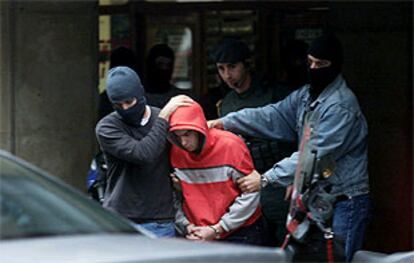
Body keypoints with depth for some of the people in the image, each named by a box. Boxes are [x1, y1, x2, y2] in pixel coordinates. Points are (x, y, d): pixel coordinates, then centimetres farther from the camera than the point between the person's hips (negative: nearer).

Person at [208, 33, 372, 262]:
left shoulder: (341, 106, -18)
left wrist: (266, 179, -25)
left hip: (344, 201, -9)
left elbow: (314, 155, -23)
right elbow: (273, 116, 3)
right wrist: (224, 122, -10)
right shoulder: (306, 95, 11)